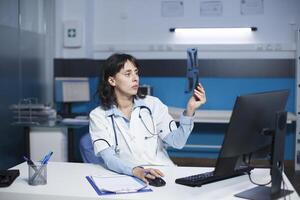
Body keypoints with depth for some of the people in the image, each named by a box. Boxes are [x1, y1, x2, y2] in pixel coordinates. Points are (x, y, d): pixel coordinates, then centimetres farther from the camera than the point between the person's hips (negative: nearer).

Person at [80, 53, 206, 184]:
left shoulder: (152, 104, 10)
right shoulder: (98, 116, 4)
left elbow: (177, 142, 1)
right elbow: (108, 158, -10)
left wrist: (190, 110, -13)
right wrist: (136, 171, -28)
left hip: (164, 174, 0)